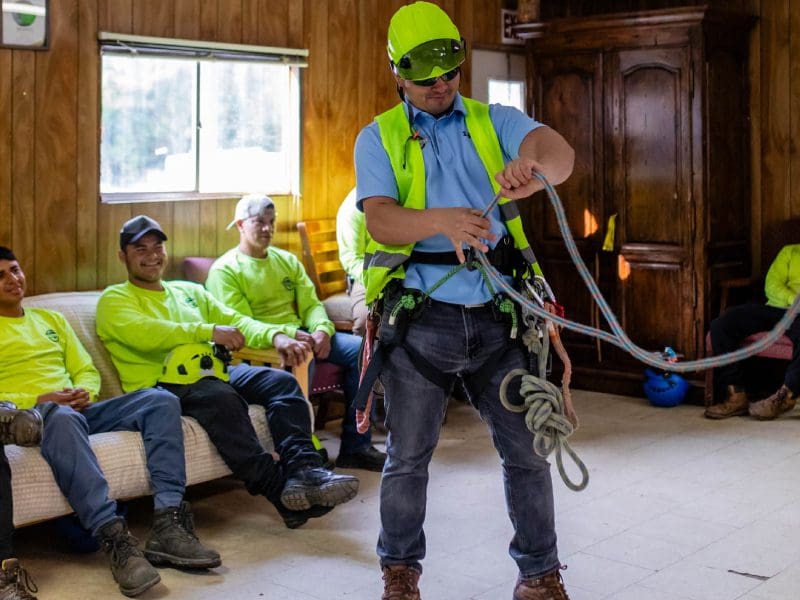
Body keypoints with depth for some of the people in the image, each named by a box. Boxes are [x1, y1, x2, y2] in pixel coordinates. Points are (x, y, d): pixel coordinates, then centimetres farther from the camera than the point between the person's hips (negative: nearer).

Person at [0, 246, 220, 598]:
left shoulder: (52, 319, 29)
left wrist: (84, 392, -2)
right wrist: (37, 400, -15)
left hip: (81, 409, 6)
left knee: (160, 401, -18)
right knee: (63, 418, -42)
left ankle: (168, 526, -31)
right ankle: (114, 538, -49)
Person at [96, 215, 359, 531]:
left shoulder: (190, 291, 28)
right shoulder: (114, 299, 8)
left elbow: (235, 321, 17)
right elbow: (144, 333, -13)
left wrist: (274, 336, -4)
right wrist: (209, 331, -22)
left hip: (209, 371, 6)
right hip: (161, 384, -6)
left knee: (282, 381, -18)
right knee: (221, 396, -36)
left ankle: (304, 471, -33)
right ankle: (279, 489, -35)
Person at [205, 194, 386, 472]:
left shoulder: (287, 260, 20)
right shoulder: (225, 270, -1)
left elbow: (311, 303, 13)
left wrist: (322, 329, -10)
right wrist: (280, 335, -27)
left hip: (301, 334, 7)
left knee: (358, 348, -15)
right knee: (299, 358, -39)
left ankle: (355, 446, -12)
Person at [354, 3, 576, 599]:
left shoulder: (495, 122, 9)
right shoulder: (379, 138, 5)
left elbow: (559, 154, -12)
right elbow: (380, 220, -11)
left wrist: (533, 163, -37)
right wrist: (443, 221, -32)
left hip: (497, 318, 2)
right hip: (421, 319, -1)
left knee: (528, 451, 6)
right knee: (408, 457, 8)